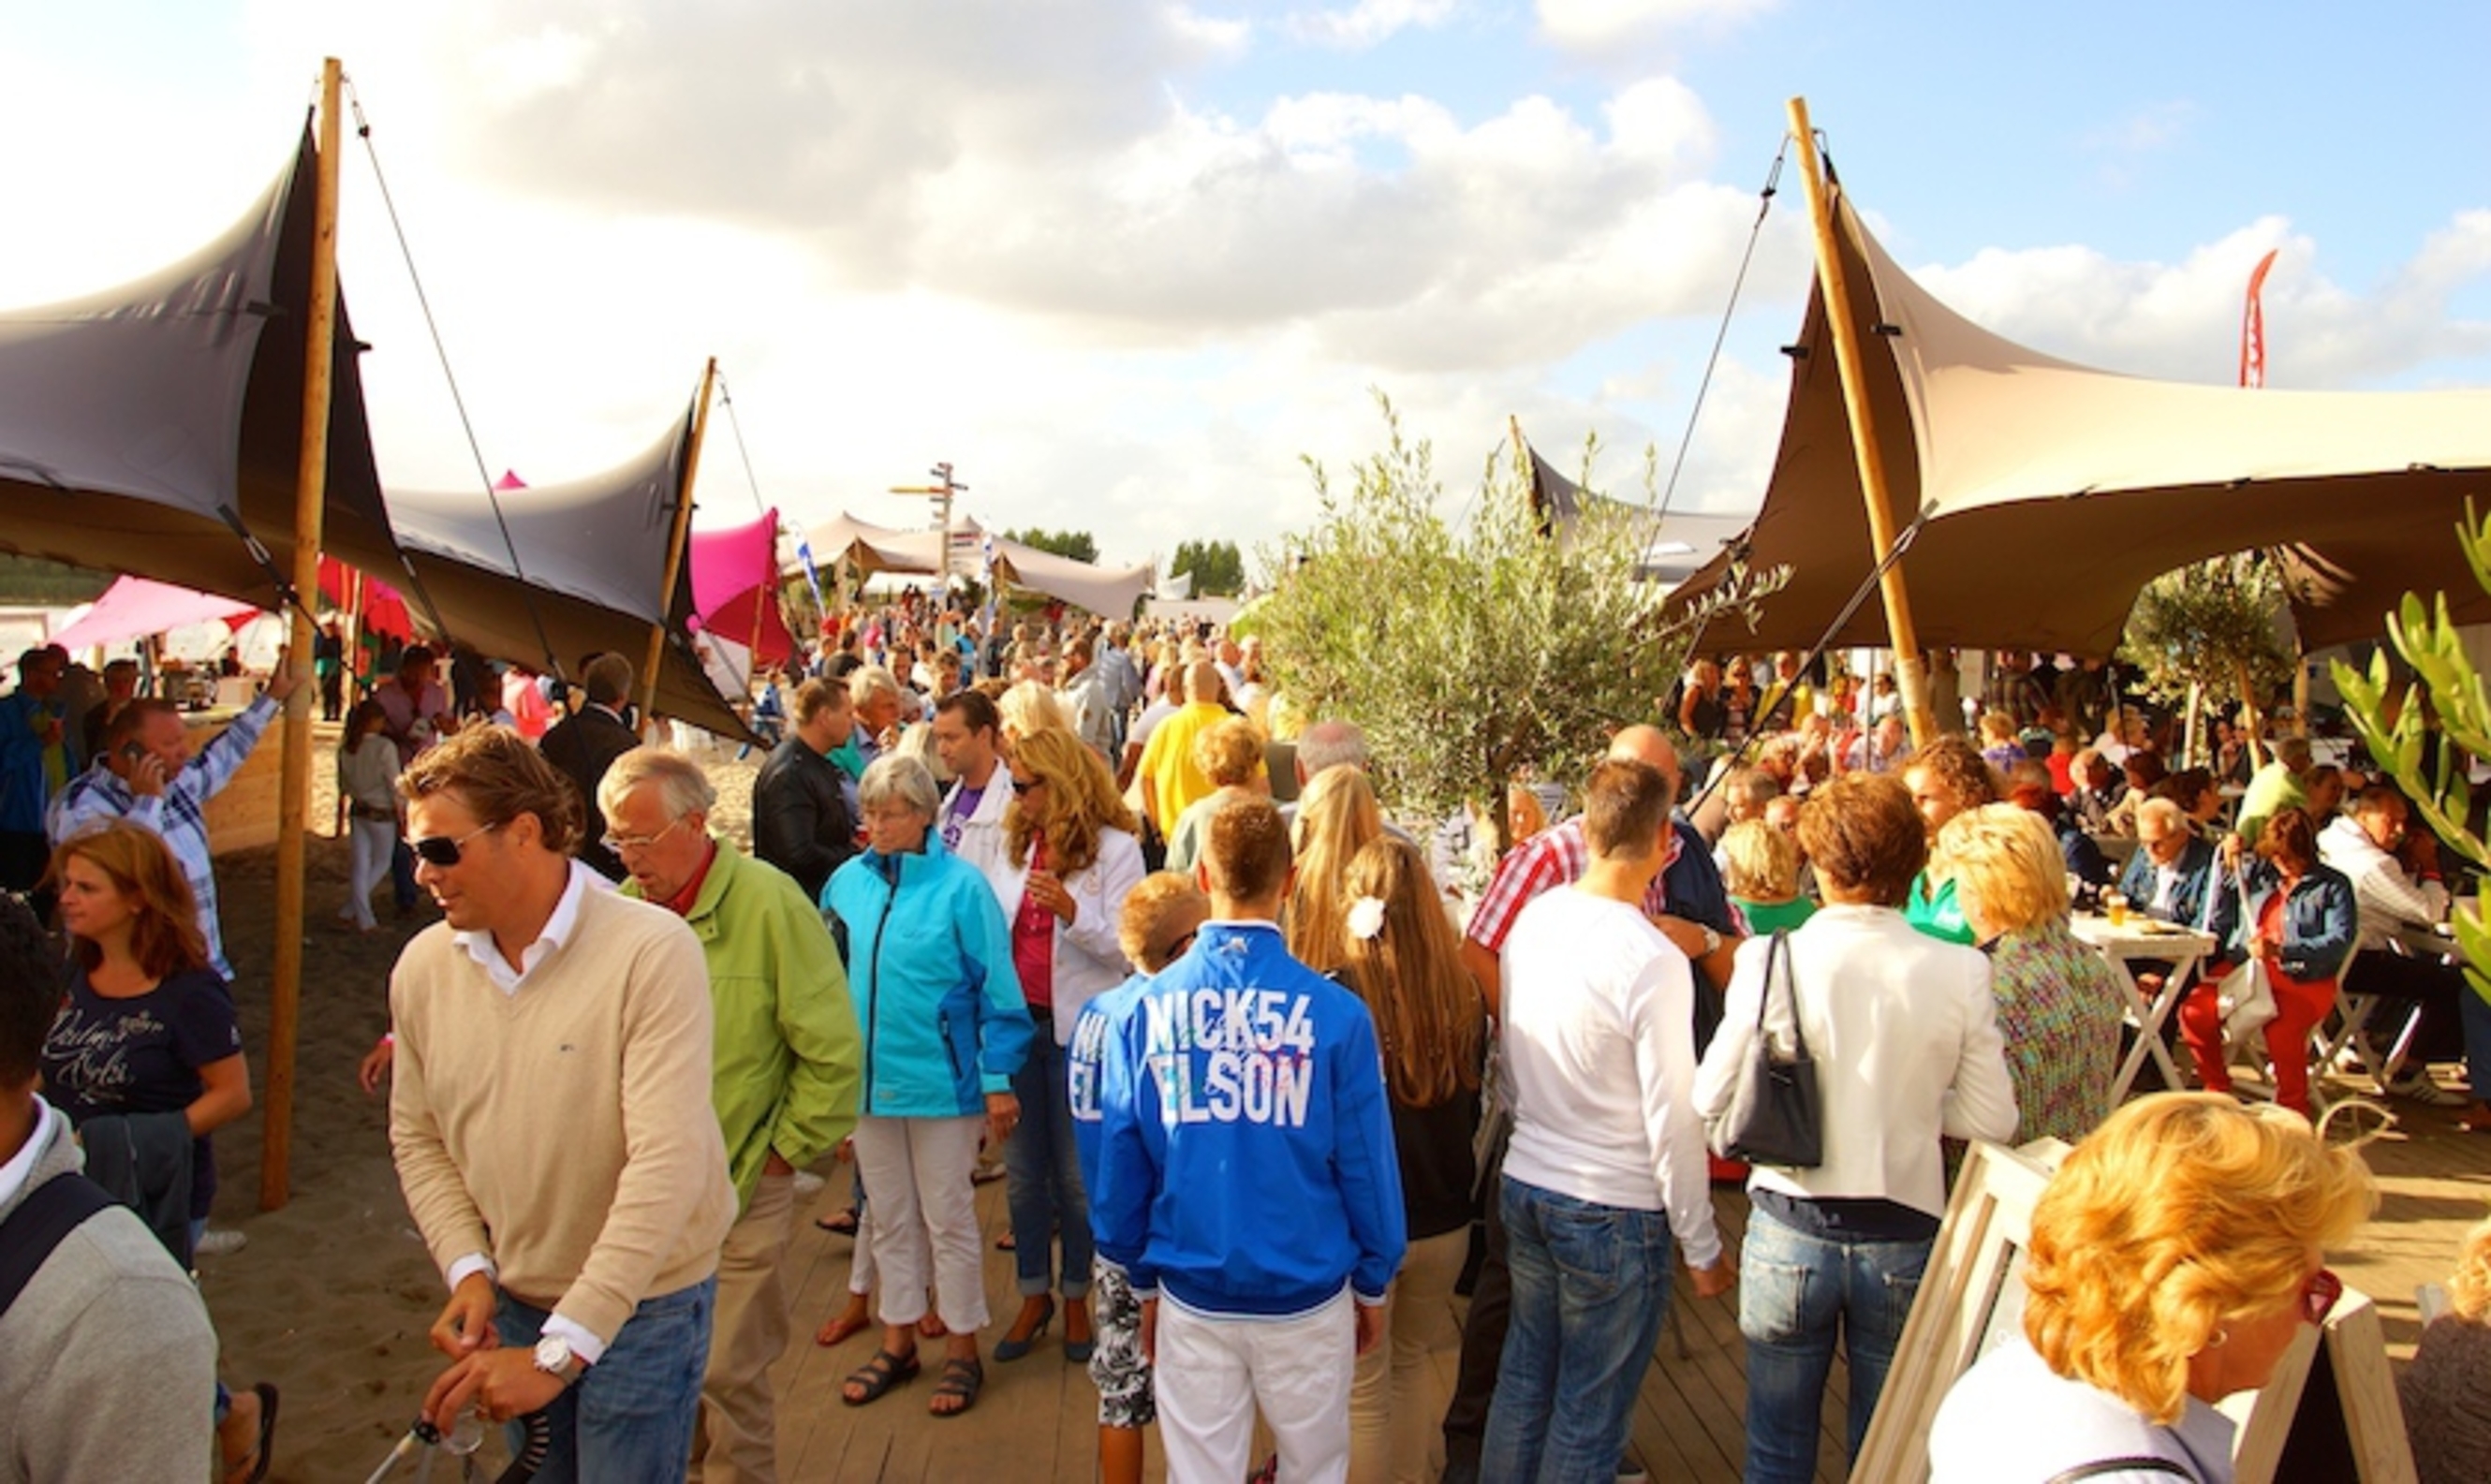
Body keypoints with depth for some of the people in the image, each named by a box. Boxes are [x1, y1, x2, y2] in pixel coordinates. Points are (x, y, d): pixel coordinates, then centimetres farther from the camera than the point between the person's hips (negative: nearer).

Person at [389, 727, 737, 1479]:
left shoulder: (651, 951, -23)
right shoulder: (422, 965, -4)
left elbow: (667, 1164, -28)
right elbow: (418, 1138, 6)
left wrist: (561, 1349, -29)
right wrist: (468, 1269, -9)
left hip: (642, 1307, -5)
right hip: (509, 1303, 5)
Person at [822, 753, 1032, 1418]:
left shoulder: (961, 885, -14)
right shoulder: (847, 882, -1)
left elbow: (997, 988, -11)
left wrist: (998, 1079, -11)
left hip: (941, 1081, -4)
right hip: (868, 1080, 5)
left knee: (948, 1219, 9)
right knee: (889, 1218, 18)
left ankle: (962, 1349, 25)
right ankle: (898, 1339, 35)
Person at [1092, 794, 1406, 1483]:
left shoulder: (1145, 1009, -11)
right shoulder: (1336, 1013, -17)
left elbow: (1120, 1162, -3)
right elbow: (1365, 1164, -8)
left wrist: (1143, 1278, 12)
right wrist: (1373, 1283, 7)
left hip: (1192, 1295, 2)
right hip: (1307, 1295, -1)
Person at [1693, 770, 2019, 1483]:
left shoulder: (1773, 959, -15)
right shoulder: (1960, 972, -12)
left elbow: (1711, 1098, -10)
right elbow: (1992, 1118, -6)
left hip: (1790, 1231, -1)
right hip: (1904, 1237, 1)